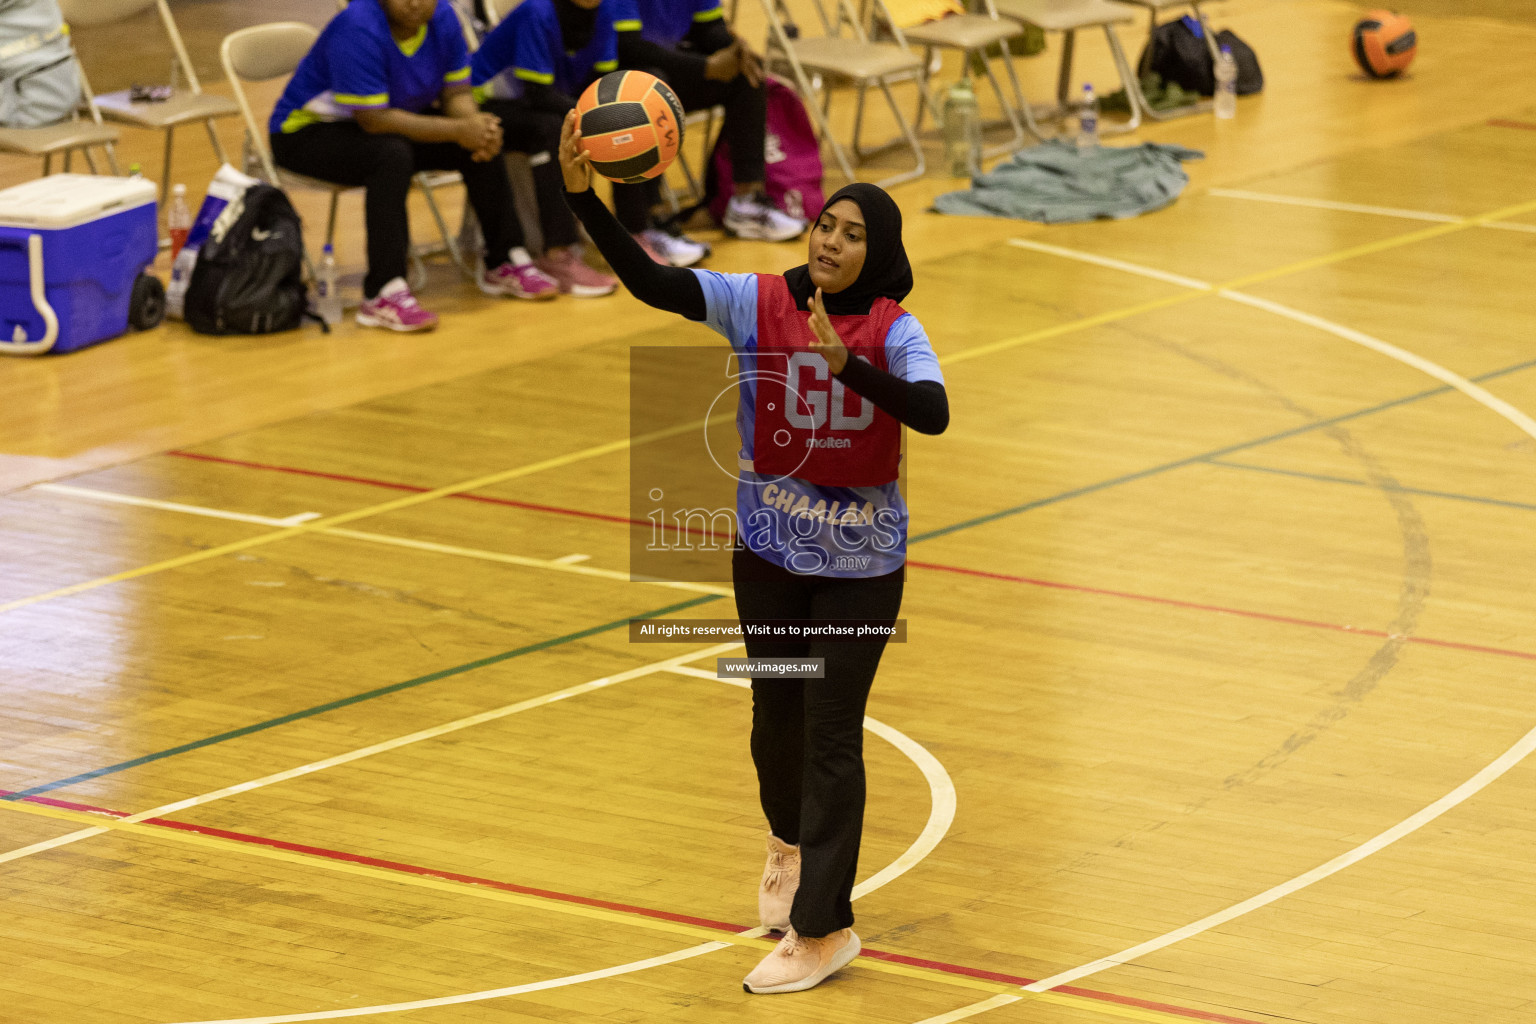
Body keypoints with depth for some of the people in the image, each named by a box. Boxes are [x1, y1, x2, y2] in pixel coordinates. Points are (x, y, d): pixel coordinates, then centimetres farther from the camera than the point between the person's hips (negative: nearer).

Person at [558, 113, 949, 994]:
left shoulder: (891, 332, -15)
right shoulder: (759, 303, -10)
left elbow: (932, 412, -34)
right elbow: (653, 284, -21)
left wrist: (847, 364, -47)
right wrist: (584, 197, -34)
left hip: (860, 564, -3)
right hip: (770, 551, 3)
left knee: (831, 736, -3)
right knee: (777, 714, 19)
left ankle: (822, 927, 5)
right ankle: (791, 843, 50)